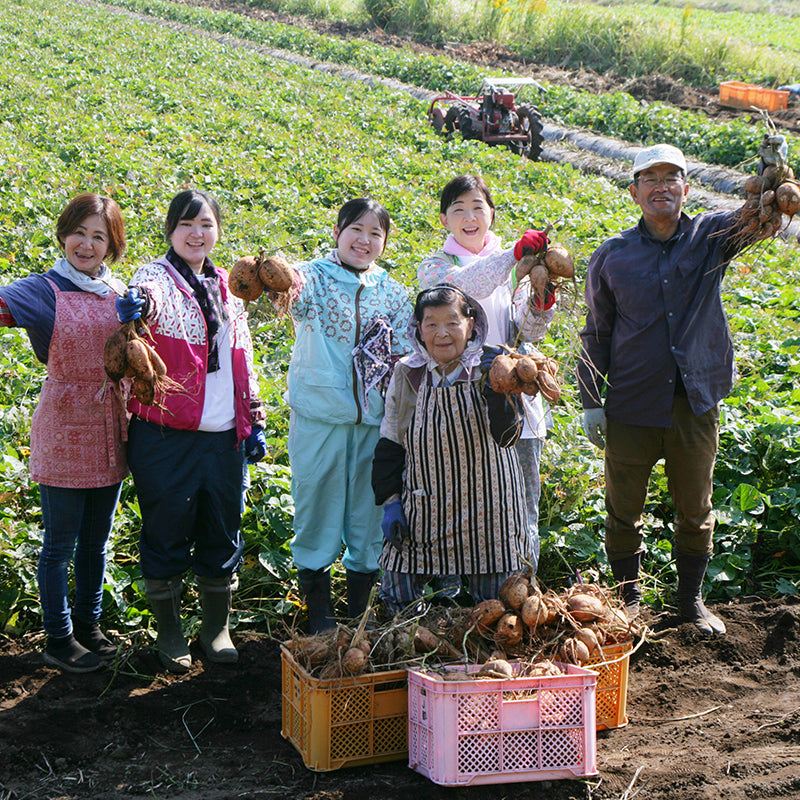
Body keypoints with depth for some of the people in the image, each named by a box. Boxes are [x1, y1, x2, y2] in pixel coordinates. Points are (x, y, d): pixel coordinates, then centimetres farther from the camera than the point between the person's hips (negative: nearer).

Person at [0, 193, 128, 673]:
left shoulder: (119, 291, 7)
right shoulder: (46, 291, -10)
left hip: (110, 431, 5)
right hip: (65, 431, -5)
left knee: (96, 540, 17)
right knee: (61, 544, 5)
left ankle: (88, 623, 34)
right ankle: (59, 637, 20)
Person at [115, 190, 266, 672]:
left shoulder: (226, 288, 13)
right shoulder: (157, 278, -5)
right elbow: (148, 293, -31)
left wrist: (254, 421, 14)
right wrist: (140, 305, -55)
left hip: (223, 435, 5)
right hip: (166, 434, -5)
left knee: (222, 532, 10)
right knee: (166, 532, 4)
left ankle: (217, 628, 25)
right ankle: (170, 632, 19)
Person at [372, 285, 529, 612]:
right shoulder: (408, 375, 1)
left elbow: (505, 436, -19)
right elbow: (391, 443, 8)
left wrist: (497, 388, -34)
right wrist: (390, 501, 2)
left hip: (485, 510, -2)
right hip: (422, 511, 2)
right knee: (397, 599, 3)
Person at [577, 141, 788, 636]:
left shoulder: (711, 238, 2)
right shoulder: (612, 256, 1)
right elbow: (596, 333, 7)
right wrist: (591, 400, 2)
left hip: (696, 404, 1)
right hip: (630, 407, -1)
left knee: (696, 510, 13)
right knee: (625, 510, 8)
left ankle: (692, 598, 30)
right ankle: (629, 597, 27)